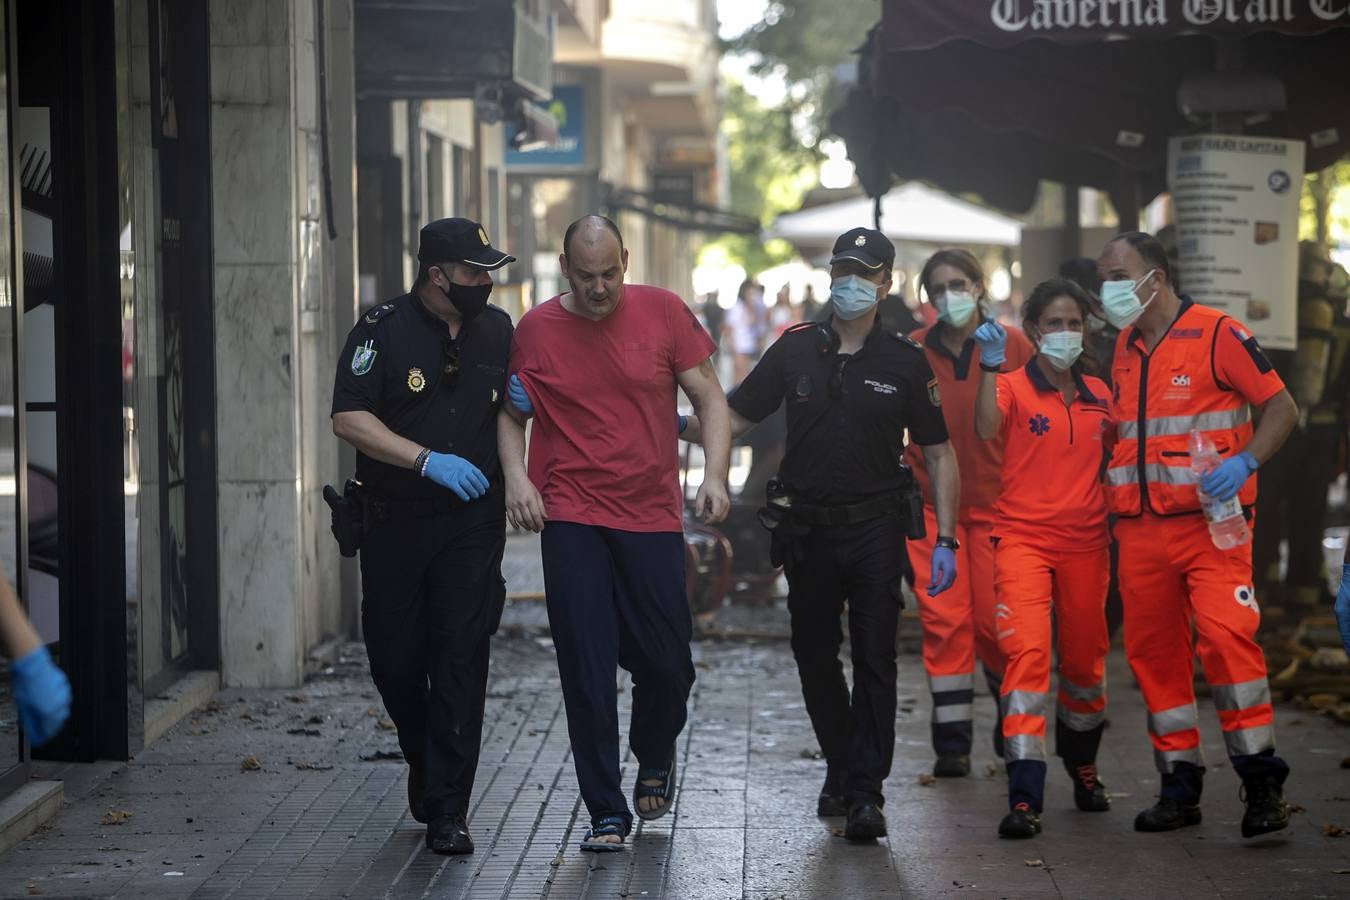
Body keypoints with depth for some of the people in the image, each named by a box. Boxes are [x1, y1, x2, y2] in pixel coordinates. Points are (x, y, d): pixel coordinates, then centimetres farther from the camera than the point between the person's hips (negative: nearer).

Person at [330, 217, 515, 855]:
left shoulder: (497, 330, 9)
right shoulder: (383, 330, -5)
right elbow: (348, 419, -12)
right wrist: (428, 460, -20)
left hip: (473, 522, 2)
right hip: (395, 520, -1)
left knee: (461, 658, -6)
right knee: (394, 659, 6)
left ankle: (447, 811, -4)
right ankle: (425, 761, 34)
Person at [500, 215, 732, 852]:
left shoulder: (663, 312, 0)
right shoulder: (535, 330, 1)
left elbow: (710, 400, 4)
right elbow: (510, 414, 11)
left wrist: (715, 475, -10)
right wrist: (515, 475, -7)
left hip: (653, 516, 1)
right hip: (571, 519, 0)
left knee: (666, 663, 3)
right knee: (587, 669, -4)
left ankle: (654, 758, 36)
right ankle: (606, 812, 5)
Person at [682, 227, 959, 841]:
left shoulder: (904, 362, 0)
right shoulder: (796, 350, 4)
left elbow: (939, 454, 2)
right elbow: (734, 419, 6)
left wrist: (944, 541, -5)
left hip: (875, 530, -3)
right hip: (807, 531, 3)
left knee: (874, 661, -6)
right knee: (814, 656, 10)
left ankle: (865, 791, -4)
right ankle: (842, 769, 28)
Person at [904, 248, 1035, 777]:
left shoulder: (1011, 346, -2)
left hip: (995, 501, -1)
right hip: (931, 504, 1)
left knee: (995, 621, 0)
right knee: (944, 619, -4)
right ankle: (952, 742, 1)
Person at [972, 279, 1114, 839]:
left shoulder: (1098, 395, 10)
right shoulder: (1013, 387, -4)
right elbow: (986, 429, -24)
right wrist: (989, 366, -33)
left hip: (1086, 541, 4)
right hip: (1023, 538, -4)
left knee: (1084, 660, 16)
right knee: (1026, 652, -19)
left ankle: (1082, 766, 42)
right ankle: (1024, 797, -22)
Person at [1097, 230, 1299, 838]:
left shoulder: (1217, 333, -5)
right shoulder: (1124, 349, 16)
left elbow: (1281, 407, -5)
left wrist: (1245, 462, -20)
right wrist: (1109, 489, 13)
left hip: (1210, 524, -7)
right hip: (1140, 531, 7)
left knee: (1226, 638, -19)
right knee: (1152, 652, 6)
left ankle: (1262, 785, -11)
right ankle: (1179, 786, 16)